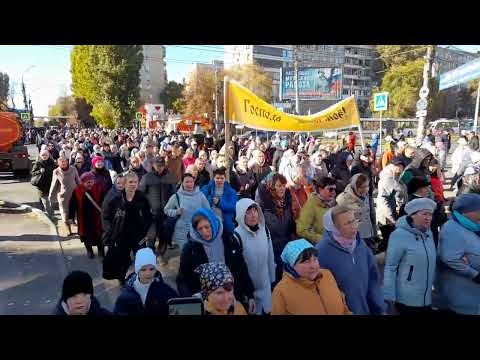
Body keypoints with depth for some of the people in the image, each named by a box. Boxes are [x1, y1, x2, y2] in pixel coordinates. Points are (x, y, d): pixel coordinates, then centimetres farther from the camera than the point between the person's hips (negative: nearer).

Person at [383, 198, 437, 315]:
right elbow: (390, 267, -18)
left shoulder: (428, 233, 3)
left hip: (426, 299, 7)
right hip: (406, 299, -7)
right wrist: (389, 296, -19)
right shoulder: (399, 235, -19)